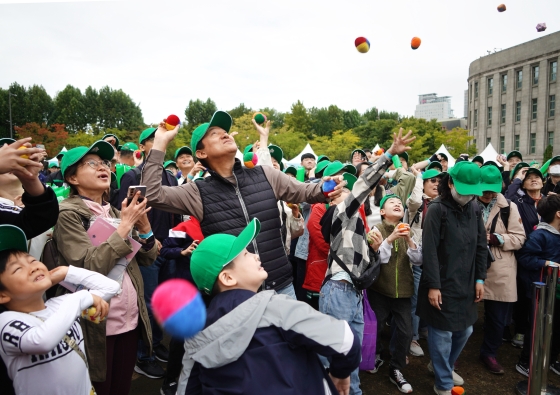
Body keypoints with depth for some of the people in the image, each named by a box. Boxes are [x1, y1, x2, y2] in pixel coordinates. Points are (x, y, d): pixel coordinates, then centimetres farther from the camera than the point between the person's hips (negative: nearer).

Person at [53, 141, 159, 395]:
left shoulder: (114, 212, 8)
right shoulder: (67, 213, -11)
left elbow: (147, 258, 6)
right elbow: (90, 268, -23)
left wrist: (144, 225, -12)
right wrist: (125, 225, -22)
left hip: (130, 318, 6)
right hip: (97, 323, -5)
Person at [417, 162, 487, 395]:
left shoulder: (474, 209, 6)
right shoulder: (437, 209, -13)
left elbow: (481, 246, 11)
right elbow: (430, 251, -16)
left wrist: (480, 279, 7)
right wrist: (432, 285, -17)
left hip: (466, 284, 7)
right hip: (442, 285, -6)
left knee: (464, 330, 17)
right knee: (442, 334, 3)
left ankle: (441, 366, 41)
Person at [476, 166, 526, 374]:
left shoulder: (509, 207, 0)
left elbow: (519, 238, -2)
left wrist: (496, 238, -16)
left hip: (499, 272, 1)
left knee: (497, 317, 11)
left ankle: (489, 353, 33)